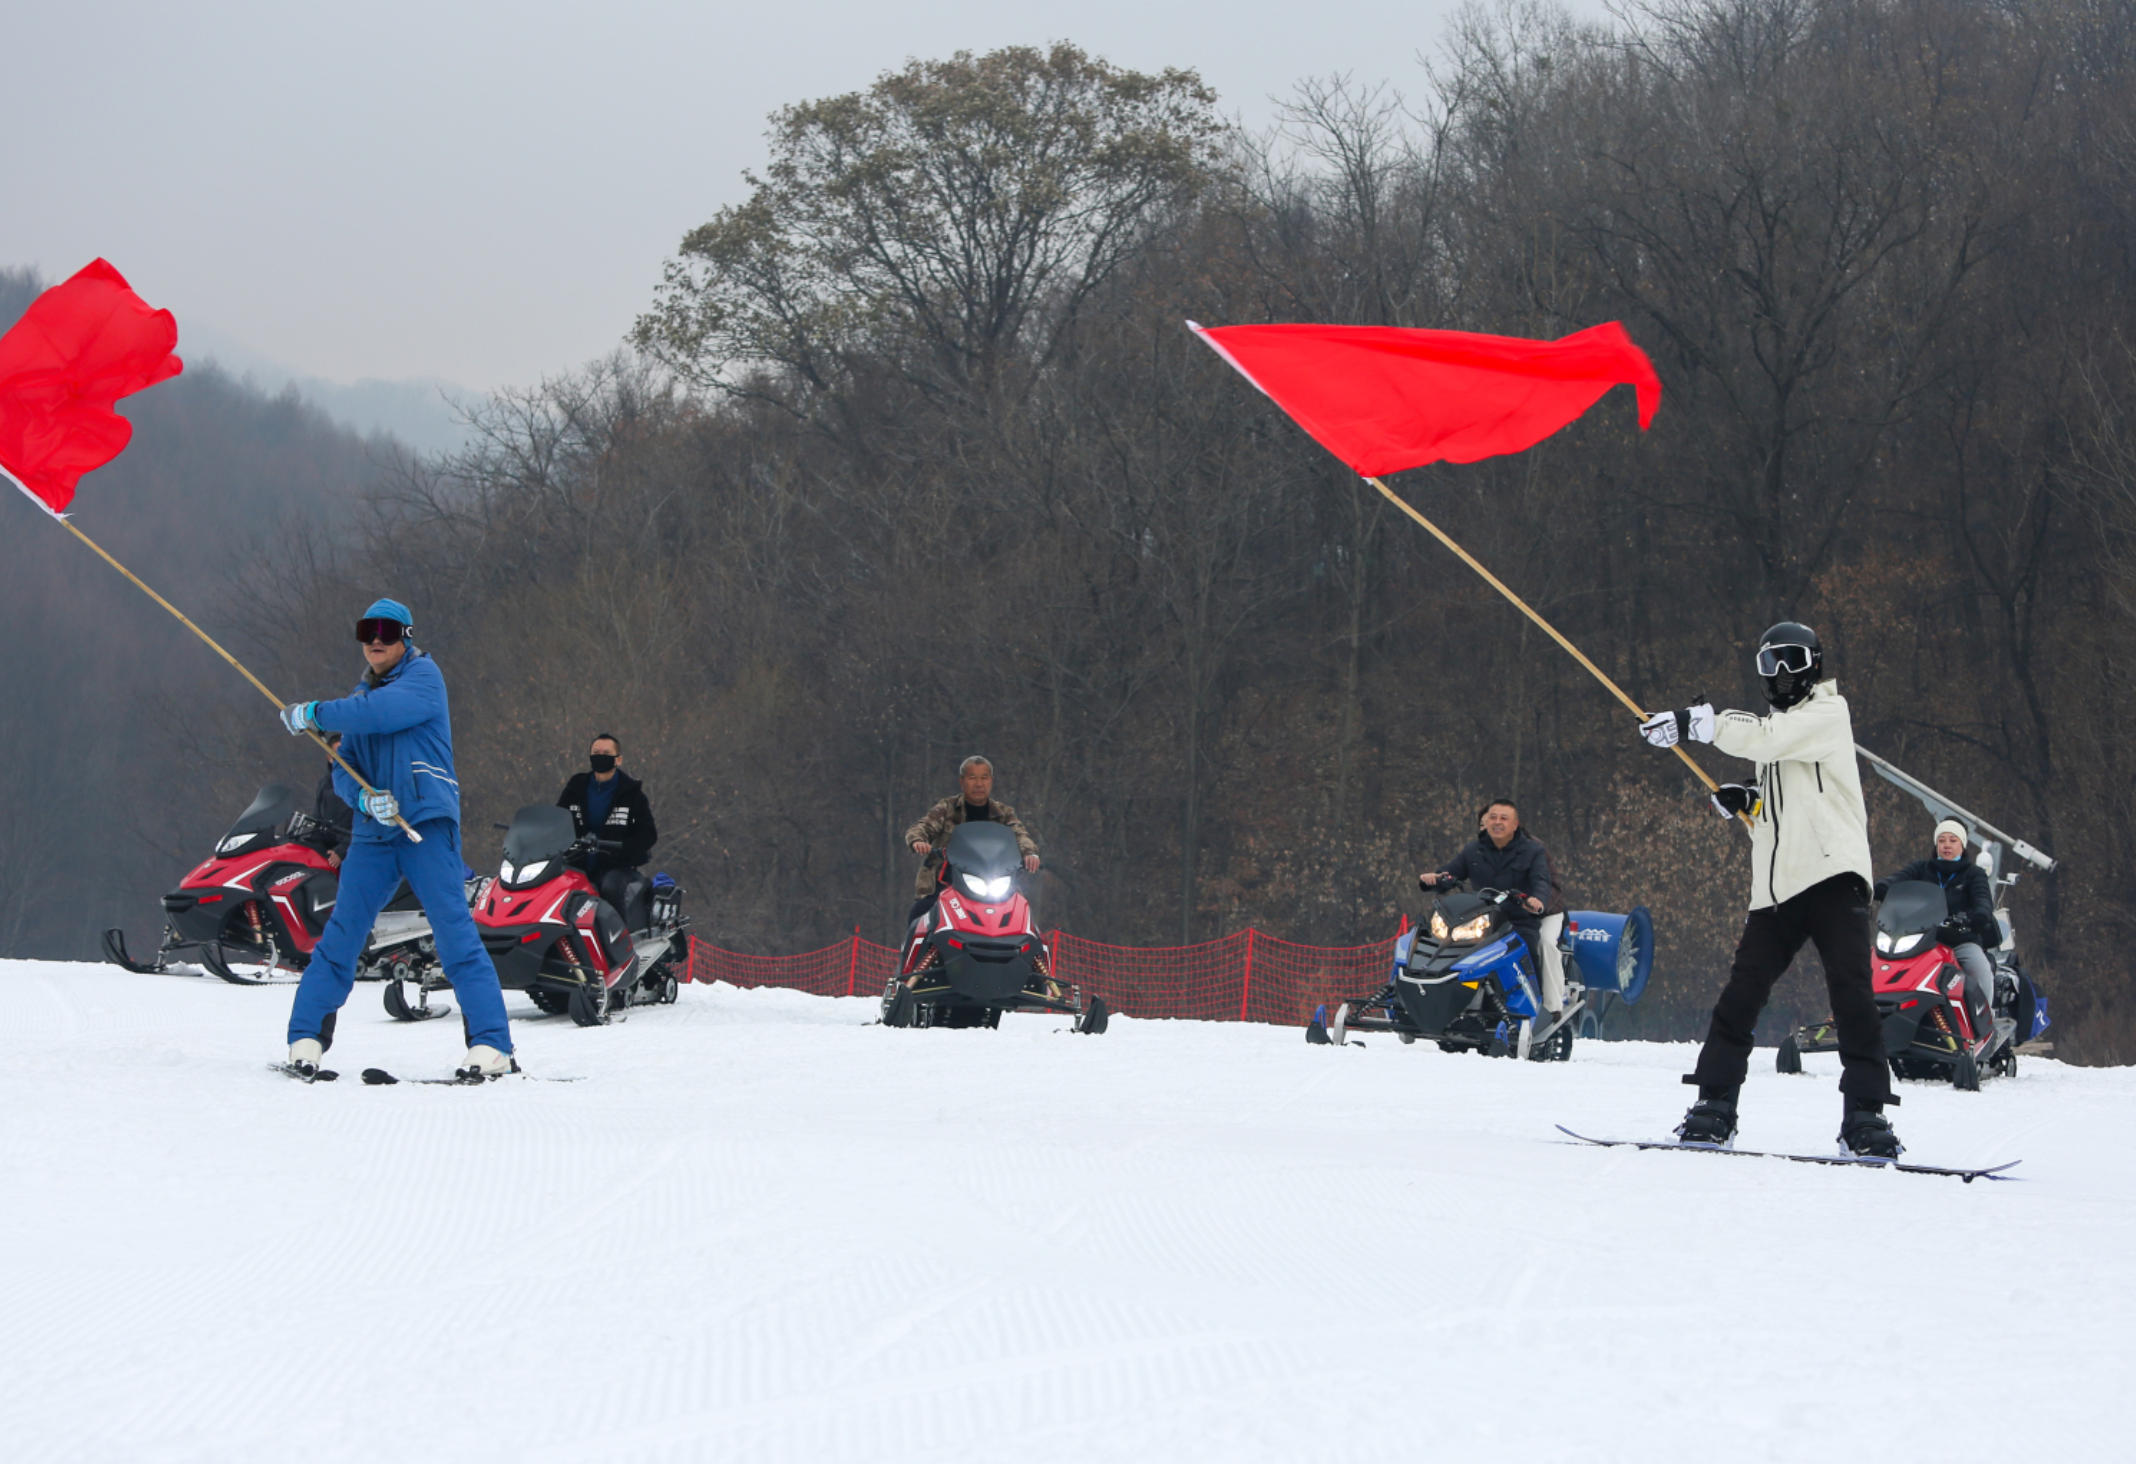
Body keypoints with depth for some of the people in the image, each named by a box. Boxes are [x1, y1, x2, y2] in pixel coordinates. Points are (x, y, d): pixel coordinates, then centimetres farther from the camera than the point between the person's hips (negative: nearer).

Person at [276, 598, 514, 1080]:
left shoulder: (424, 676, -1)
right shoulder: (361, 694, 19)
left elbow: (379, 713, -18)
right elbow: (343, 769, 13)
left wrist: (313, 714, -9)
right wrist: (363, 796, -9)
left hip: (428, 824, -6)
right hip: (373, 833, 6)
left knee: (455, 932, -11)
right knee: (341, 936, 1)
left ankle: (492, 1046, -13)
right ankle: (306, 1037, 7)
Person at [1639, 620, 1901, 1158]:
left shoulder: (1827, 714, 2)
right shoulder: (1778, 724, 26)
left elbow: (1766, 737, -16)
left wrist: (1697, 723, -17)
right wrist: (1747, 803, 10)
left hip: (1833, 874, -7)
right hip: (1777, 889, 7)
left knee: (1851, 991, -15)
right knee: (1741, 993, 0)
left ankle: (1864, 1114, -14)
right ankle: (1714, 1104, 6)